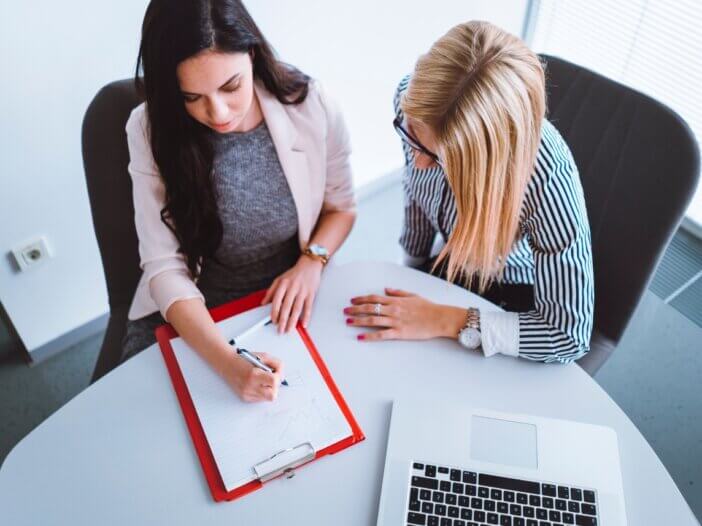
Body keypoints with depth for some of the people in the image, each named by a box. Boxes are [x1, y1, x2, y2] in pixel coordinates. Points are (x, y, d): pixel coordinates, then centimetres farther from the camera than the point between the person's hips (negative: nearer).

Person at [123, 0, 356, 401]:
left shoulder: (311, 107, -15)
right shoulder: (151, 130, -16)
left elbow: (340, 206, 2)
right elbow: (164, 267, -19)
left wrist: (312, 261, -18)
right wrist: (228, 363, -33)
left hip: (285, 301, 1)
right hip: (187, 311, 0)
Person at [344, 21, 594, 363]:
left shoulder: (545, 173, -38)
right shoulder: (413, 98, -24)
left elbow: (570, 334, -30)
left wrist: (445, 321, -29)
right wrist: (410, 269, 9)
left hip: (513, 301, -4)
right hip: (448, 268, 4)